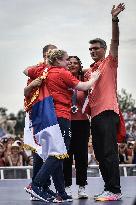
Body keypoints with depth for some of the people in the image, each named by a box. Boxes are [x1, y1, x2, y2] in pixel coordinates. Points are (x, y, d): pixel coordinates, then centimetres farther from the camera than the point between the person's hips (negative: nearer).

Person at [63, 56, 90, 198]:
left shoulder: (83, 81, 6)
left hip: (81, 122, 1)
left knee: (81, 155, 3)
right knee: (66, 155, 2)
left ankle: (82, 187, 10)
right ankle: (67, 187, 9)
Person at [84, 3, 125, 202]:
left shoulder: (110, 62, 4)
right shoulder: (89, 71, 22)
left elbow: (115, 41, -10)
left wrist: (114, 20, -23)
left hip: (108, 112, -8)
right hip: (94, 115, 8)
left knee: (109, 152, -13)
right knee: (100, 154, 9)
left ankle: (115, 191, -13)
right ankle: (108, 189, 15)